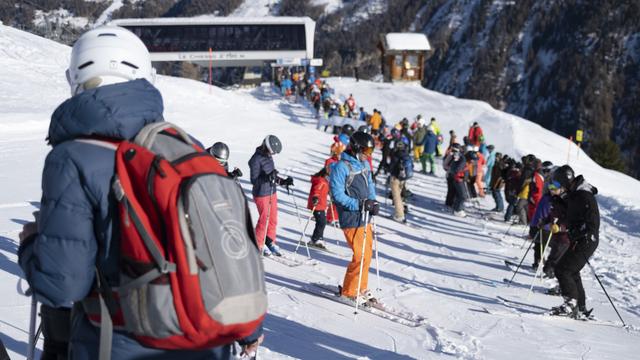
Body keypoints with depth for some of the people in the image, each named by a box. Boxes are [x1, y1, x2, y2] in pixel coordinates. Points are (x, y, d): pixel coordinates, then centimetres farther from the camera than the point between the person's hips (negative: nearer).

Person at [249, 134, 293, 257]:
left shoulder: (268, 157, 7)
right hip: (261, 194, -8)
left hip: (272, 192, 8)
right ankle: (258, 245, 17)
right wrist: (267, 177, -32)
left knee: (273, 219, 13)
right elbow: (253, 180, -20)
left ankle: (270, 242, 28)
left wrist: (282, 181, 4)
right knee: (264, 219, 1)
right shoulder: (256, 159, -19)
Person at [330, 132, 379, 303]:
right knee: (361, 256, -6)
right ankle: (348, 291, 9)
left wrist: (373, 202, -1)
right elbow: (337, 195, -17)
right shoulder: (341, 167, -15)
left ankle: (361, 288, 29)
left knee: (367, 253, 14)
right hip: (351, 219, -8)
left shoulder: (364, 164, 10)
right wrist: (360, 204, -22)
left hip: (364, 218, 8)